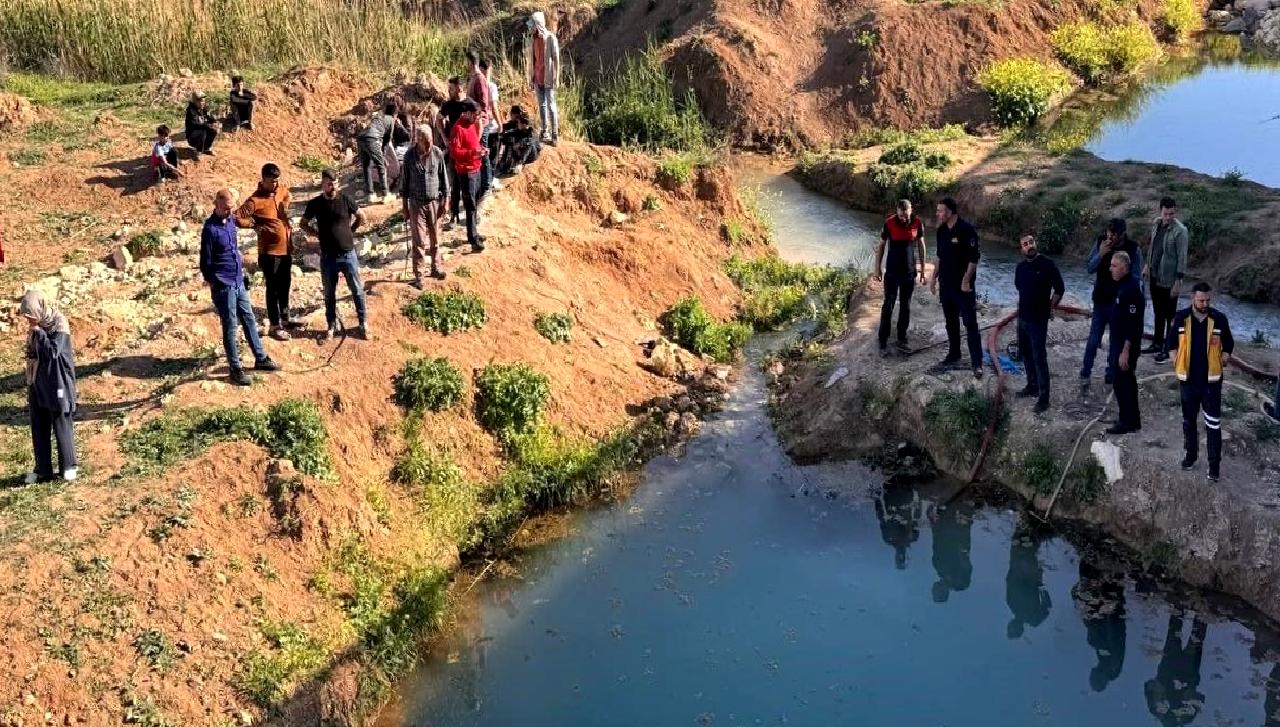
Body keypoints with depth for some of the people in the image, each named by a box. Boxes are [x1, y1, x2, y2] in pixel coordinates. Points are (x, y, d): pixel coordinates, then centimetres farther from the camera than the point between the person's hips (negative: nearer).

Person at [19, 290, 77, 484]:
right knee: (38, 428, 8)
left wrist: (38, 332, -19)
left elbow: (53, 351, -23)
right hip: (36, 383, 7)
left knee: (61, 425, 3)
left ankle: (68, 466, 14)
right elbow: (31, 353, 15)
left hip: (56, 383, -7)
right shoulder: (35, 326, 5)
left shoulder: (58, 324, -14)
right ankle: (43, 470, 16)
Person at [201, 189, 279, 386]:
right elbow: (205, 262, -12)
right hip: (223, 286, -8)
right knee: (230, 327, 0)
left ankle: (261, 359, 26)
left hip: (238, 282, 8)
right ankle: (235, 370, 8)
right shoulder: (210, 229, -17)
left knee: (249, 320, 15)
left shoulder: (231, 220, 6)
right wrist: (213, 283, -5)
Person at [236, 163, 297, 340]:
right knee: (273, 288, 1)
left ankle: (285, 319, 34)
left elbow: (289, 199, 28)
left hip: (286, 249, 7)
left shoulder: (282, 190, 3)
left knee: (285, 286, 19)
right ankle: (275, 326, 9)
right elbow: (237, 218, -23)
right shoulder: (255, 200, -17)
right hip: (270, 251, -7)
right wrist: (255, 224, -21)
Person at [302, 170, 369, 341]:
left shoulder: (346, 199, -6)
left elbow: (361, 217, 7)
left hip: (348, 253, -1)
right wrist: (317, 234, 1)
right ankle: (331, 326, 23)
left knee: (357, 290, 6)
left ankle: (363, 324, 18)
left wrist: (349, 230, 2)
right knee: (329, 293, 11)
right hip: (327, 256, 1)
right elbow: (304, 223, 12)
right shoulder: (315, 204, -3)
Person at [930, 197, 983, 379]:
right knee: (951, 322, 15)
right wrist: (934, 277, 15)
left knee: (970, 323, -6)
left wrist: (966, 281, -18)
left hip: (963, 285, -7)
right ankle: (954, 354, 28)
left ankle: (977, 363, -4)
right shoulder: (942, 231, 6)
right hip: (946, 284, 7)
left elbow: (974, 258, -16)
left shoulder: (966, 230, -16)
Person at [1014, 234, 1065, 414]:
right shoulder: (1020, 267, 5)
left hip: (1038, 319, -7)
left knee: (1039, 358, -7)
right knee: (1026, 353, 17)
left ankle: (1043, 397, -5)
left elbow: (1059, 289, -7)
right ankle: (1032, 386, 34)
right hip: (1022, 317, 7)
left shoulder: (1047, 265, -13)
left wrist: (1050, 307, -1)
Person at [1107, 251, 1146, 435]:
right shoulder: (1123, 286, 8)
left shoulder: (1131, 290, -23)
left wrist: (1125, 351, -24)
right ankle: (1133, 419, 27)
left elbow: (1133, 324, -25)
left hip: (1127, 346, -10)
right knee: (1127, 380, 17)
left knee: (1121, 382, -3)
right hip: (1121, 343, 10)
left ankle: (1127, 422, 7)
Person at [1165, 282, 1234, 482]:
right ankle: (1191, 454, 33)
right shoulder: (1181, 317, -6)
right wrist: (1176, 362, -7)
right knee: (1189, 419, 16)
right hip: (1188, 379, 2)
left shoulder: (1219, 319, -7)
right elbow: (1171, 343, 5)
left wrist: (1225, 357, -11)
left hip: (1211, 380, -1)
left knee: (1213, 423, -1)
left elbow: (1228, 344, 6)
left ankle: (1214, 463, 6)